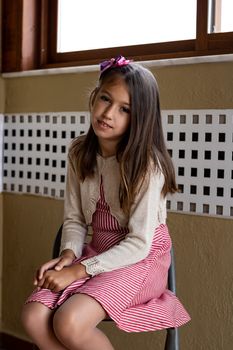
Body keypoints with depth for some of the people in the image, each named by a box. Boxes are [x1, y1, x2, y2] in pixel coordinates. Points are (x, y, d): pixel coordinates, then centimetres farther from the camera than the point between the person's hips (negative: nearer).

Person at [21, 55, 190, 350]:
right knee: (34, 317, -18)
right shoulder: (79, 153, 0)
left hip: (142, 259, -5)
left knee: (70, 323, -28)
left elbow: (139, 243, -19)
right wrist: (68, 254, -15)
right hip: (98, 253, 6)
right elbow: (74, 219, 6)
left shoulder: (147, 163, -18)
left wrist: (78, 271, -21)